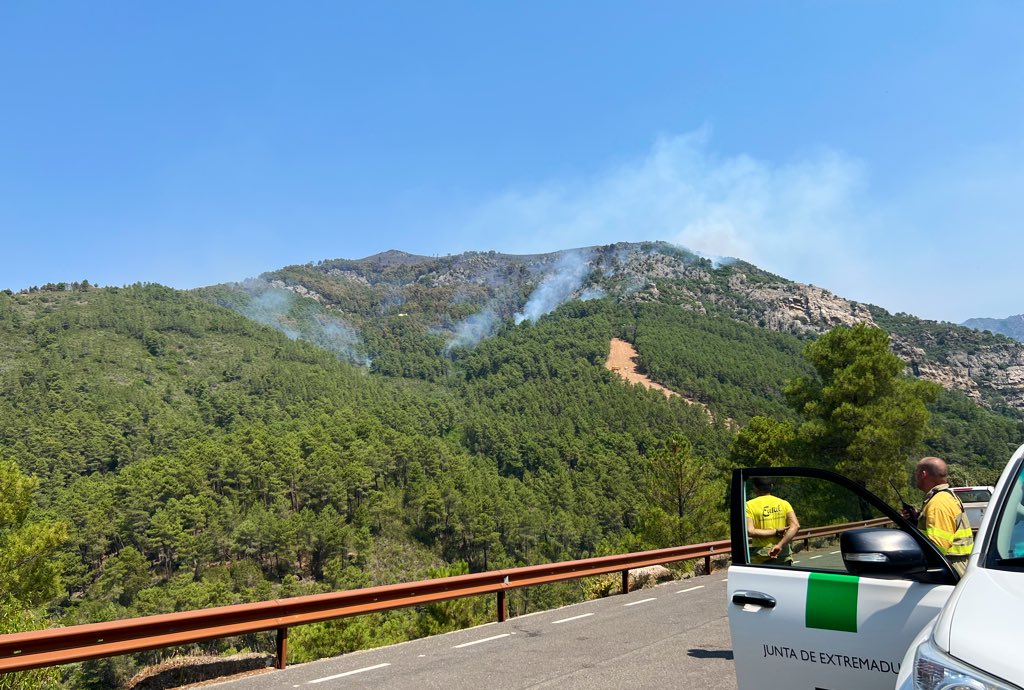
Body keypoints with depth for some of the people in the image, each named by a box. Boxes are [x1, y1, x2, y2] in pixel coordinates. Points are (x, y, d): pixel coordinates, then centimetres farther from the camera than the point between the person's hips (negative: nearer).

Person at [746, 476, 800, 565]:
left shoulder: (750, 505, -2)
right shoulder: (784, 503, 5)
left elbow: (749, 532, -14)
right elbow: (795, 526, -9)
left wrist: (776, 531, -8)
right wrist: (780, 545, -15)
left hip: (760, 560, -2)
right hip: (783, 557, 3)